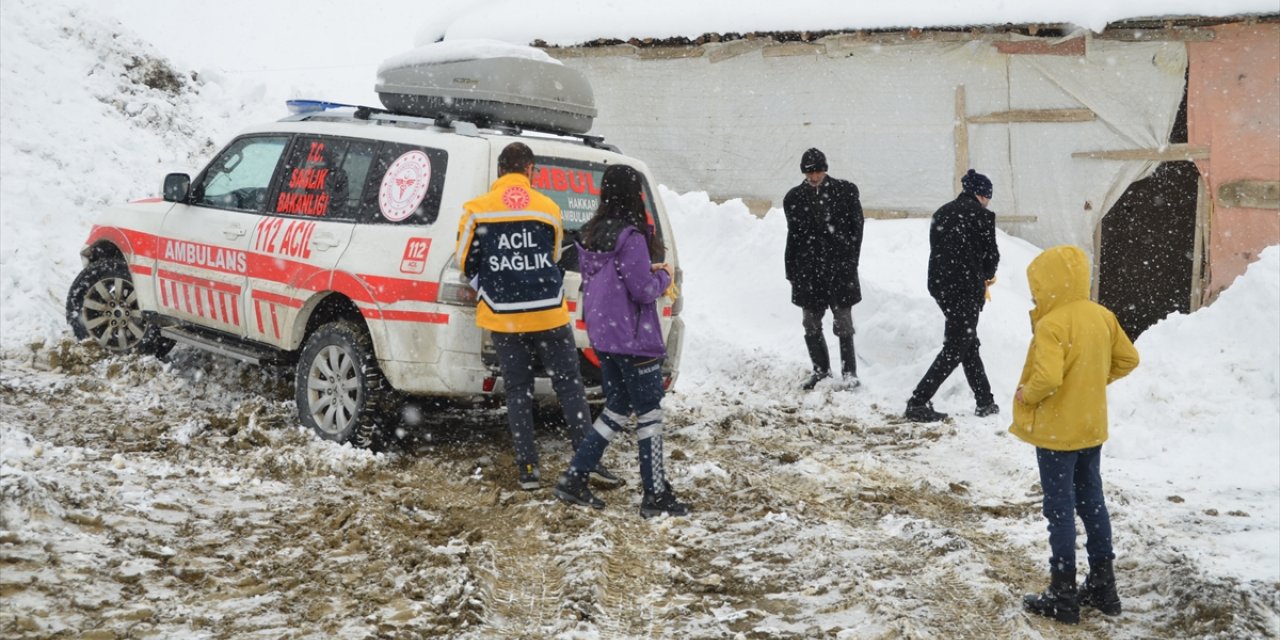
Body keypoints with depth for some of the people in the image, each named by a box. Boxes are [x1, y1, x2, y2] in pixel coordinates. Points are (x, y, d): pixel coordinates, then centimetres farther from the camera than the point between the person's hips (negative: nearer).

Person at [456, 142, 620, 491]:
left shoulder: (477, 211, -3)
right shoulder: (549, 209, 0)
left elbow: (467, 263, 4)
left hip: (503, 316, 0)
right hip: (549, 314, 0)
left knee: (518, 390, 10)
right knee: (569, 386, 7)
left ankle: (528, 468, 9)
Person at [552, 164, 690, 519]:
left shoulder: (591, 234, 6)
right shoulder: (630, 236, -19)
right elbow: (643, 291, -18)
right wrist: (664, 277, 2)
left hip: (603, 335, 8)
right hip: (633, 338, -8)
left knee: (617, 409, 18)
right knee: (649, 413, 3)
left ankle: (574, 479, 16)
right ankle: (656, 496, 9)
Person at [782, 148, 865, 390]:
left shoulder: (845, 191, 1)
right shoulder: (795, 198, 7)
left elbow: (856, 228, 3)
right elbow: (793, 236, 12)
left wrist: (850, 263, -4)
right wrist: (792, 273, 8)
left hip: (839, 269, -2)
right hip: (808, 270, 3)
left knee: (843, 323, -1)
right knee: (811, 325, 7)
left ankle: (849, 371, 9)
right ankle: (821, 369, 20)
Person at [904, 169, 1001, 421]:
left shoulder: (942, 212, 12)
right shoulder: (981, 214, -8)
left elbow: (938, 250, 12)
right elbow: (991, 254, -7)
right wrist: (986, 275, 16)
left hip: (939, 284, 7)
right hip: (966, 288, -7)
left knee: (969, 343, 17)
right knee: (956, 348, -1)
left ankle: (985, 402, 24)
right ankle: (918, 402, -6)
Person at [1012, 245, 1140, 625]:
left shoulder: (1051, 325, -22)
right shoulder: (1102, 316, 2)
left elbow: (1047, 377, -32)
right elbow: (1127, 359, 10)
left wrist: (1026, 395, -14)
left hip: (1056, 432, -8)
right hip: (1092, 427, 8)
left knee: (1060, 509, 1)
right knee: (1092, 502, 17)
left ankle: (1063, 594, 8)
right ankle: (1103, 584, 25)